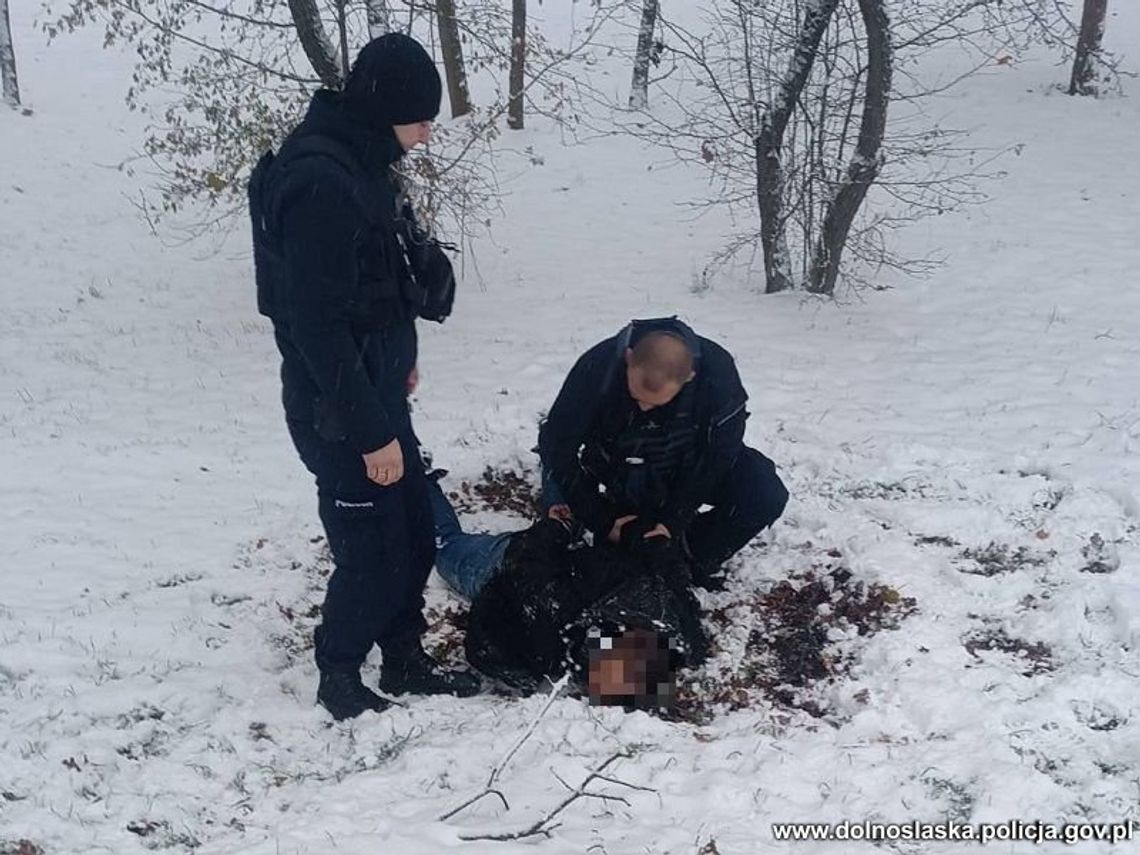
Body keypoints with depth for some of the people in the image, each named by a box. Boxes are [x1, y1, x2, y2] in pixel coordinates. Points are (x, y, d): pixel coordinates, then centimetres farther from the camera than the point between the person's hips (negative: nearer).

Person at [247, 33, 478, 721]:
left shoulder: (359, 161, 5)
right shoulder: (318, 183, -25)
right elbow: (318, 325, -26)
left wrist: (400, 356, 24)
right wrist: (371, 432, -22)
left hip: (376, 388, 9)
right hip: (338, 410, -9)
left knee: (415, 532, 16)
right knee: (372, 549, 1)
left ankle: (405, 662, 31)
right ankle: (339, 679, 21)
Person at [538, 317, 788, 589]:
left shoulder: (717, 372, -33)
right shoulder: (598, 366, -34)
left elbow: (717, 454, -19)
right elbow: (557, 445, -22)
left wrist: (674, 520, -22)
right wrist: (603, 522, -20)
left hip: (690, 469, 0)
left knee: (766, 497, -22)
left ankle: (694, 556, -2)